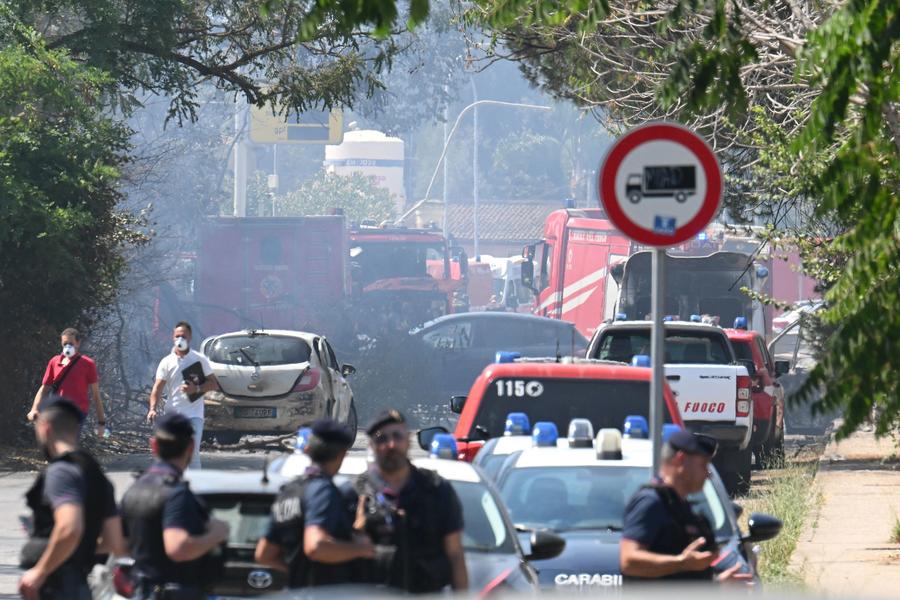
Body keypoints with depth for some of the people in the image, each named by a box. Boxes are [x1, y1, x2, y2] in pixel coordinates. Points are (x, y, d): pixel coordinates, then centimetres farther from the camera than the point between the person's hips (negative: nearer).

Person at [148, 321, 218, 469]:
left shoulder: (199, 359, 4)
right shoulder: (167, 362, 6)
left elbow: (214, 384, 4)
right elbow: (157, 387, 0)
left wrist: (197, 389, -15)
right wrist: (153, 408, -16)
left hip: (194, 414, -2)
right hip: (173, 414, 2)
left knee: (193, 452, -13)